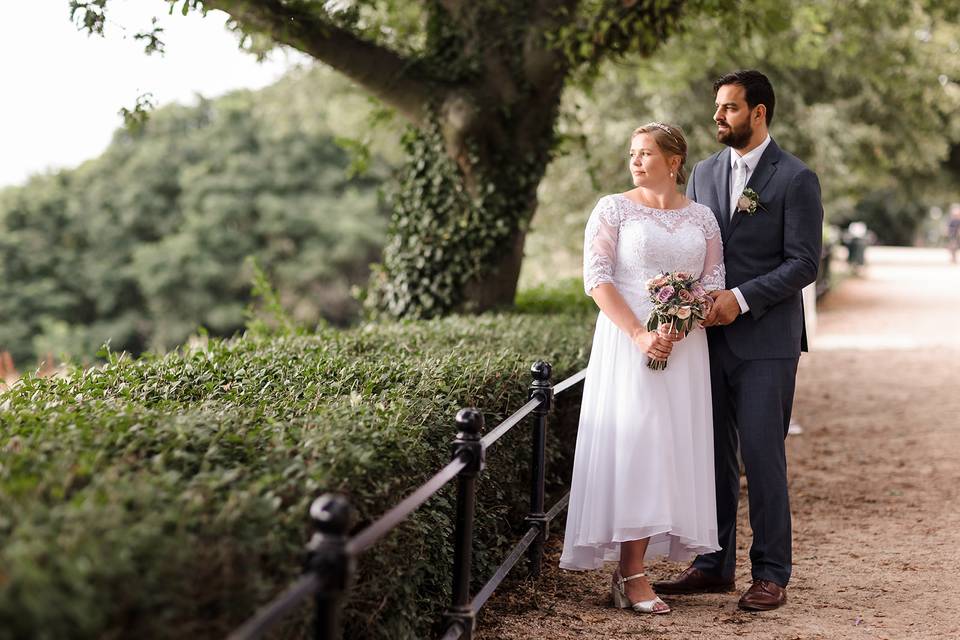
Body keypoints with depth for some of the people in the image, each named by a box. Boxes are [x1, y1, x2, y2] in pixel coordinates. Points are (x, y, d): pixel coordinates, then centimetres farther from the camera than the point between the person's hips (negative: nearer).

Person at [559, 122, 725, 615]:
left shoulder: (701, 217, 11)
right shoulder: (613, 209, 1)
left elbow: (714, 283, 6)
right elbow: (597, 279, -7)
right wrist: (639, 334, -18)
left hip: (684, 347, 4)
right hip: (627, 340, -3)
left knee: (670, 446, 1)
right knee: (631, 443, -9)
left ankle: (631, 569, 7)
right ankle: (631, 574, -7)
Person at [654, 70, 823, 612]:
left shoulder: (796, 179, -5)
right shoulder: (705, 172, 13)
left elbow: (804, 263, -10)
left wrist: (741, 298, -18)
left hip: (766, 341, -5)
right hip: (711, 337, 6)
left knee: (762, 456, -3)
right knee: (713, 454, 9)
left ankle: (772, 574, 7)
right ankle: (715, 565, 20)